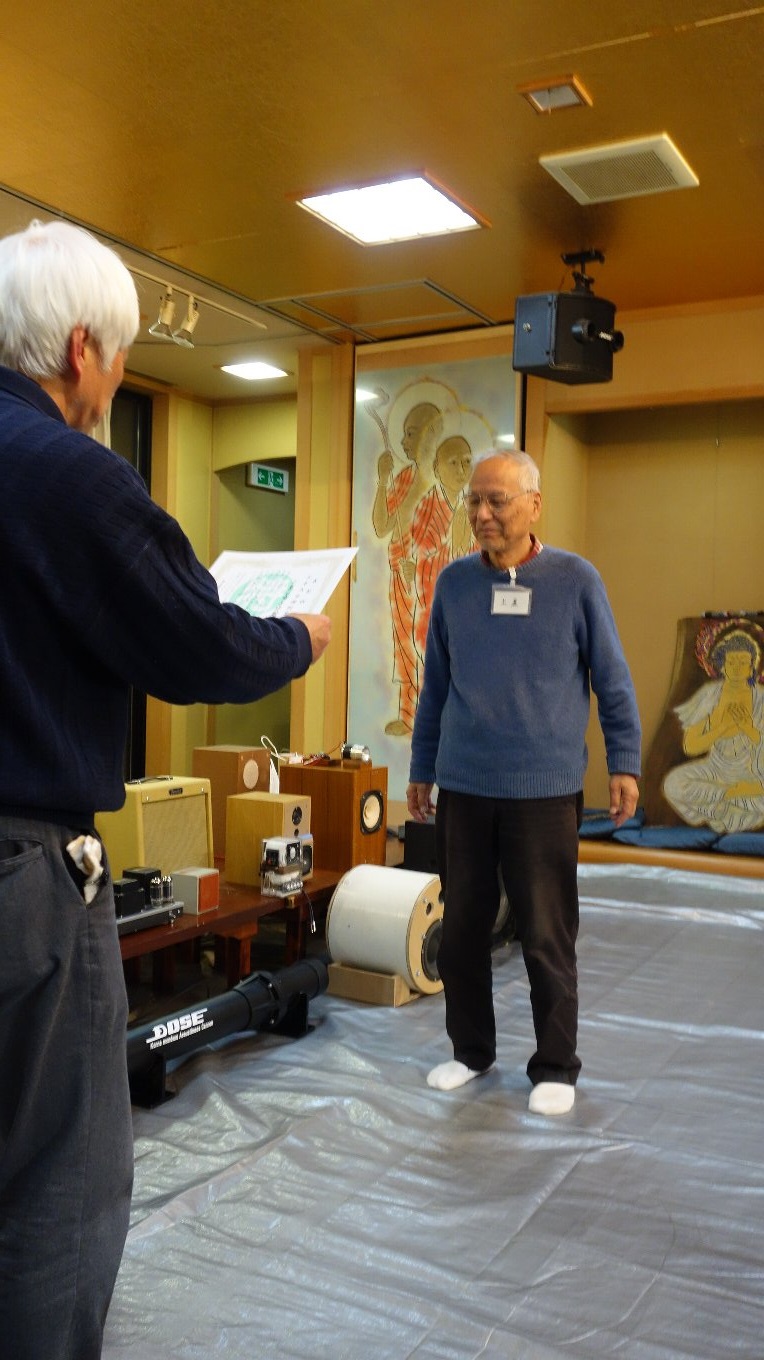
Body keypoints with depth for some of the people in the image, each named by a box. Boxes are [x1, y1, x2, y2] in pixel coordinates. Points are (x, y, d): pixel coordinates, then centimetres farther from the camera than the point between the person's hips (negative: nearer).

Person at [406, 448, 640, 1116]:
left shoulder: (575, 578, -3)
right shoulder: (454, 582, 4)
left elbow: (612, 679, 2)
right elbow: (435, 686, 11)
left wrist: (625, 762, -1)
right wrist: (422, 770, 13)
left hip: (546, 791, -3)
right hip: (462, 789, 3)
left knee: (548, 938, 5)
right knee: (462, 929, 12)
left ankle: (555, 1066, 23)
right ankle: (471, 1048, 30)